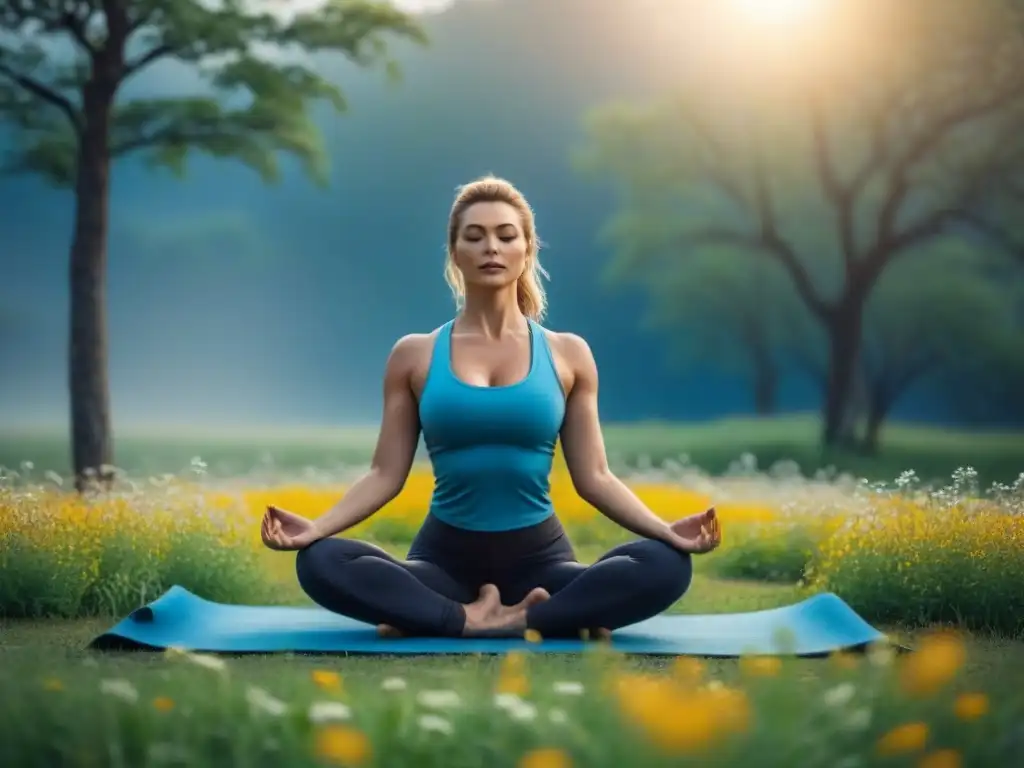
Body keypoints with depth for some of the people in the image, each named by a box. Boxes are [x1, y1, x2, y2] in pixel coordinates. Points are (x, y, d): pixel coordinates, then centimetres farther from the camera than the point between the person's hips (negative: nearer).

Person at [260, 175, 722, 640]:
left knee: (666, 566, -28)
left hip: (537, 554, 0)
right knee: (321, 563, -31)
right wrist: (315, 527, -14)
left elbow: (593, 478, 5)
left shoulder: (567, 355, 6)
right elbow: (386, 474, 3)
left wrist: (665, 529, -11)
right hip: (446, 554, 0)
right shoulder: (414, 355, 5)